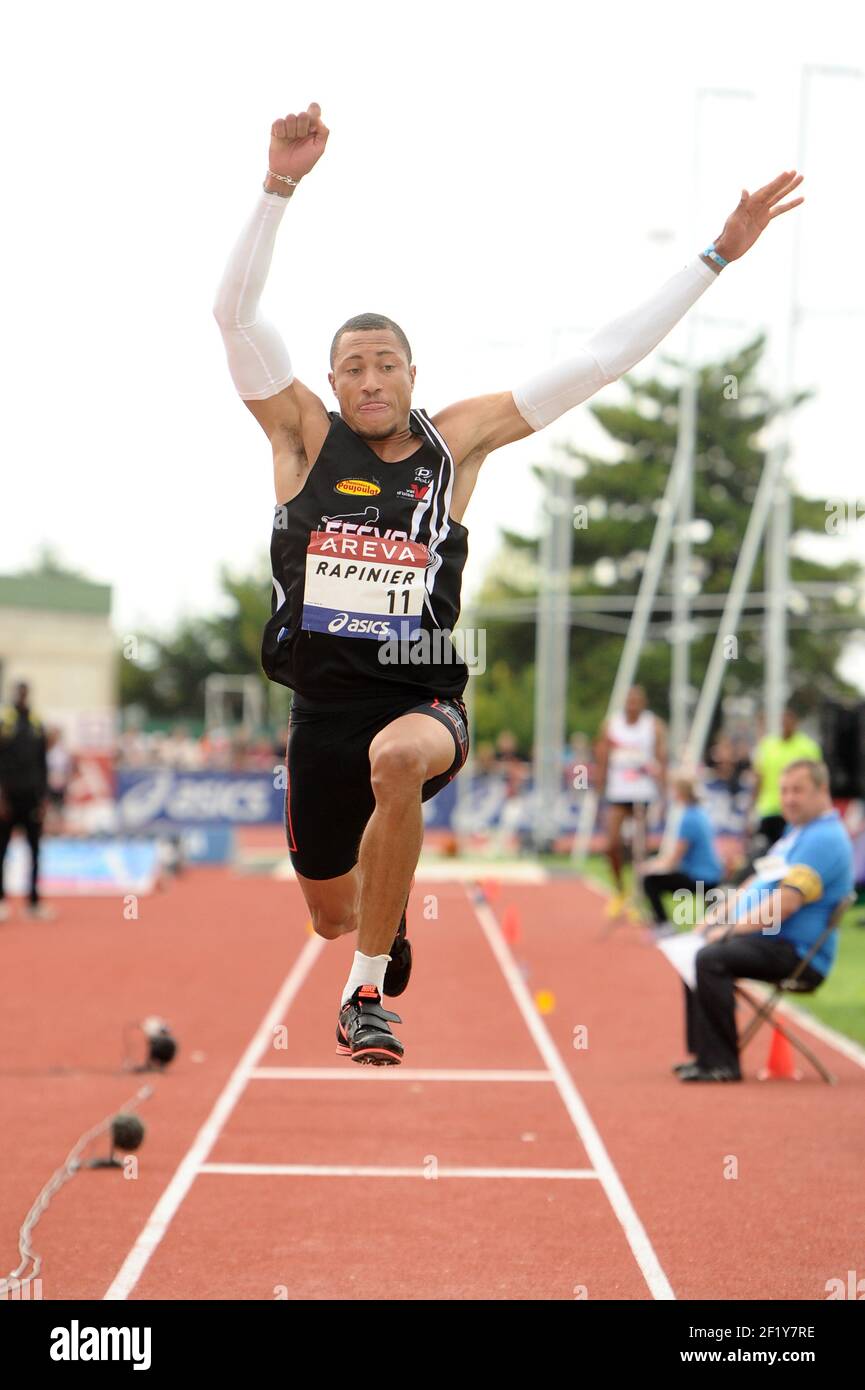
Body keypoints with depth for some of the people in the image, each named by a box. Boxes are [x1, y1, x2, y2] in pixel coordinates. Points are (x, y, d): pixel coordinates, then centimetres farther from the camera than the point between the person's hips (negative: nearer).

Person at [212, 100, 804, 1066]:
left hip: (427, 697, -2)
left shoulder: (456, 440, 1)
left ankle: (369, 994, -24)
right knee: (331, 916, 13)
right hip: (324, 701, 2)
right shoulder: (305, 434, -1)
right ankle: (385, 931, 55)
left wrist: (717, 255, -2)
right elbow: (234, 311, -13)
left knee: (398, 759, -39)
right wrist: (280, 185, -25)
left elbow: (599, 362, 0)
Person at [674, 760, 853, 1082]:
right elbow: (759, 884, 26)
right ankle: (703, 1054, 17)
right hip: (763, 939, 11)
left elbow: (785, 902, -24)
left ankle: (720, 1062, -25)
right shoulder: (796, 832, 18)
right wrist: (720, 913, 11)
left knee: (712, 958, -28)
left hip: (799, 955, -11)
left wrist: (732, 930, -19)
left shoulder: (825, 838, -17)